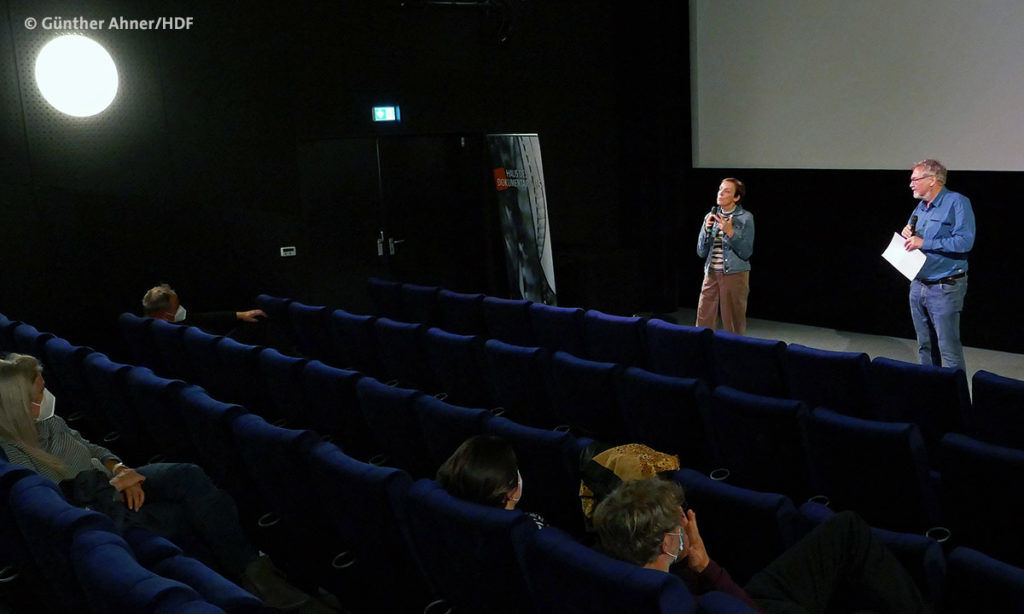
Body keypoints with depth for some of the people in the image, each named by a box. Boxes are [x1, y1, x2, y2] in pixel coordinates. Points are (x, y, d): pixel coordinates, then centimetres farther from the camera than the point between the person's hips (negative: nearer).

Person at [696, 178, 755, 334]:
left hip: (735, 274, -4)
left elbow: (746, 253, -9)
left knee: (733, 324, 3)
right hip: (711, 274, 4)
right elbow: (701, 252, 8)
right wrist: (707, 229, -6)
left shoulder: (746, 218, -3)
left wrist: (730, 232, -19)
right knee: (703, 322, 3)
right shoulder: (710, 217, 10)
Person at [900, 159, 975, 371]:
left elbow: (964, 241, -23)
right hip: (918, 286, 8)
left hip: (945, 288, -8)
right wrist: (907, 234, 2)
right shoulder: (921, 207, 14)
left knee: (949, 349, -6)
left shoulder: (957, 203, -11)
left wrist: (924, 243, -21)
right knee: (925, 347, 16)